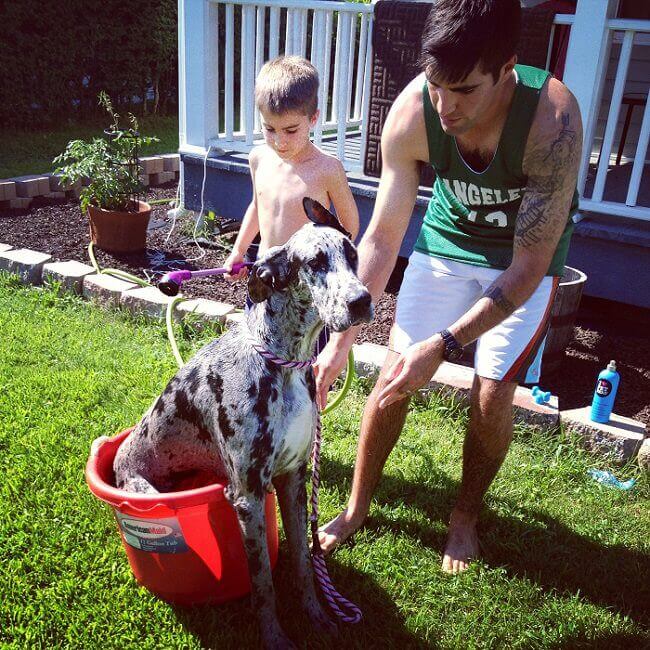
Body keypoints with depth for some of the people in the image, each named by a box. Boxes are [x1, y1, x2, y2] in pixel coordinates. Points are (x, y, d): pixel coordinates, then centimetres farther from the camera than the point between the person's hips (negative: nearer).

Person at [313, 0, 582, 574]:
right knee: (392, 375, -2)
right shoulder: (412, 112, -27)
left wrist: (443, 345, -38)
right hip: (449, 237, 2)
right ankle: (358, 506, 20)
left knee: (492, 392, -10)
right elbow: (383, 235, -17)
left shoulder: (553, 118, -35)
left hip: (528, 255, -2)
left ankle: (466, 516, 19)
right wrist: (341, 339, -21)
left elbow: (528, 268, -30)